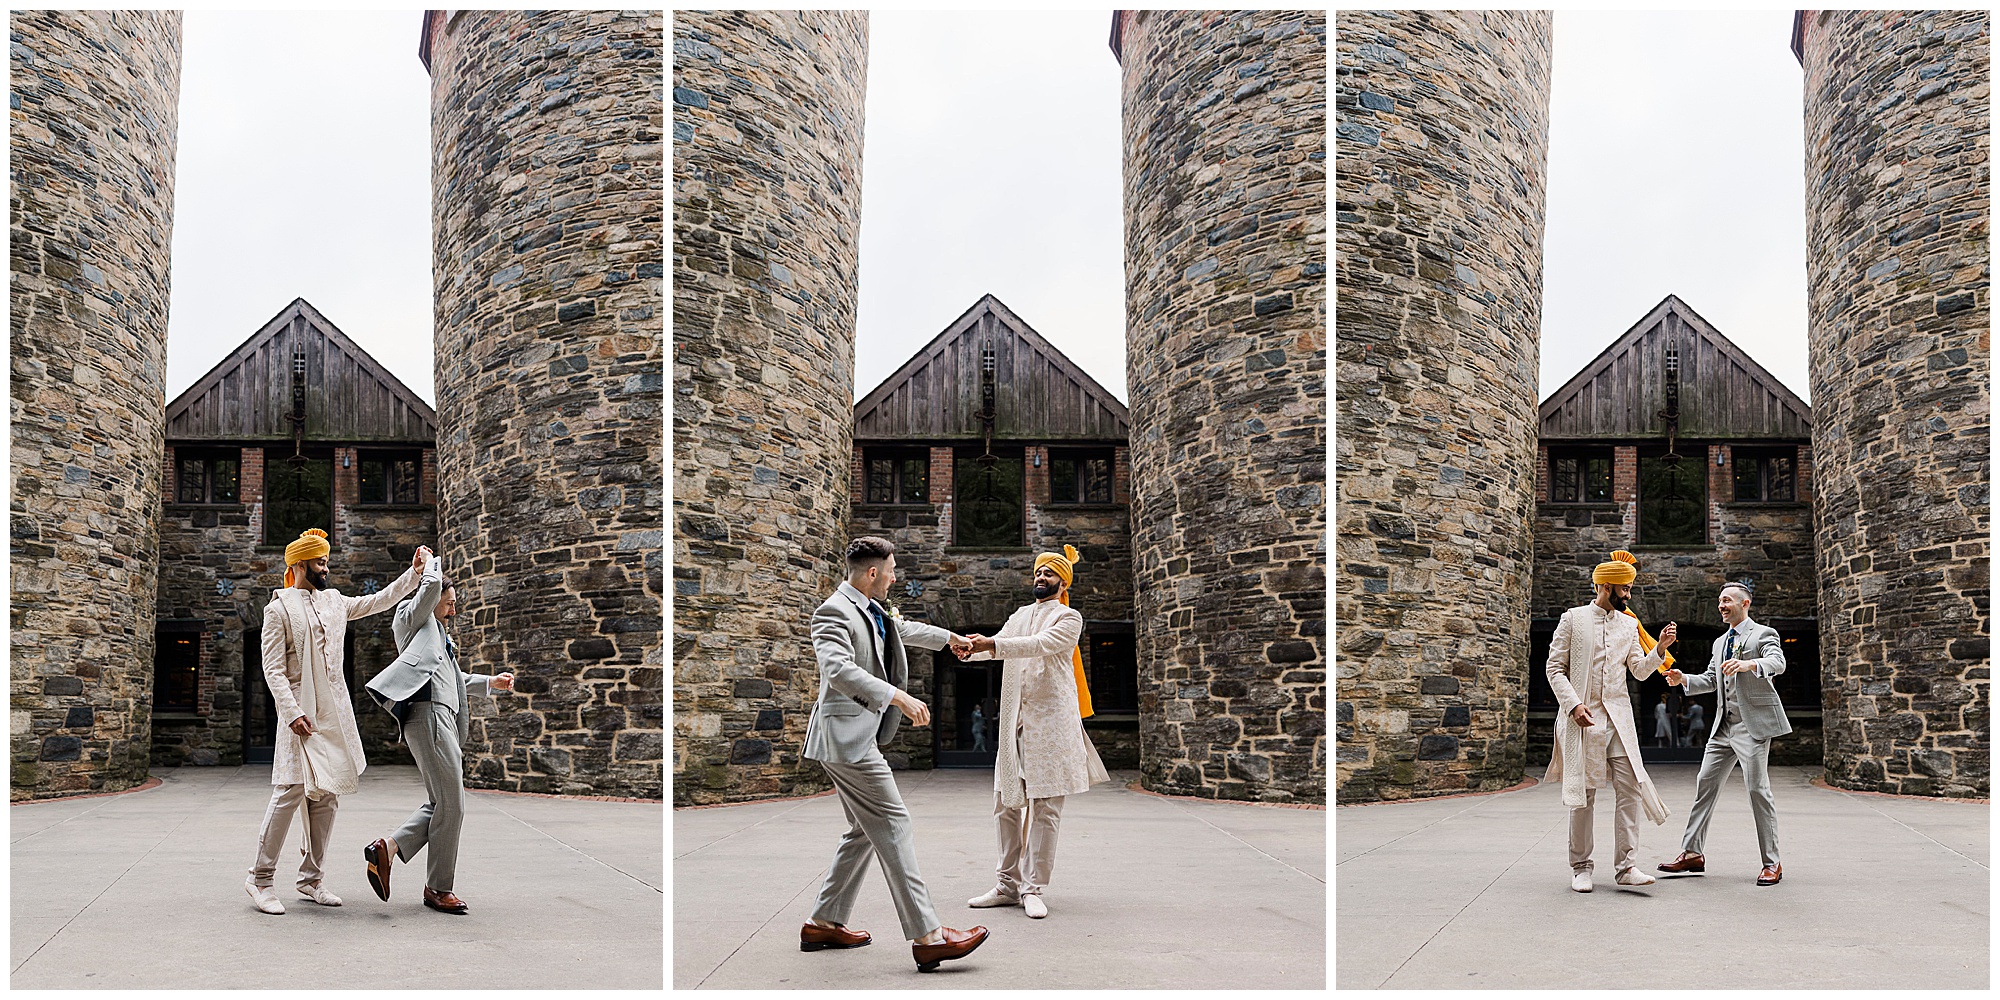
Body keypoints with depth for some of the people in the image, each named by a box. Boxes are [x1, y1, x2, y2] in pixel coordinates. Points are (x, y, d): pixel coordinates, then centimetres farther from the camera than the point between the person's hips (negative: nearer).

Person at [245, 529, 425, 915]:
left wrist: (414, 572, 18)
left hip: (336, 711, 6)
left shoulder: (334, 601, 16)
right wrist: (293, 713, -18)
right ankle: (260, 878, -1)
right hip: (302, 712, -6)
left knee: (327, 795, 5)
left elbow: (379, 601, 27)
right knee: (292, 790, -11)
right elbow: (273, 669, -8)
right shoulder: (280, 608, -2)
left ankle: (312, 879, 12)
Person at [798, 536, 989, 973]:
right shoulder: (834, 612, -15)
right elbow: (840, 670, -29)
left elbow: (904, 630, 36)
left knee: (866, 831, 15)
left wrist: (951, 637, 49)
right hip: (846, 735, -11)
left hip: (859, 735, 11)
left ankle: (823, 923, 23)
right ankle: (927, 936, -11)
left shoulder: (872, 610, 16)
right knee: (892, 825, -11)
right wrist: (899, 697, -34)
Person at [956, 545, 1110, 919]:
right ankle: (1009, 885, 14)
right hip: (1014, 720, 6)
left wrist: (992, 644, -25)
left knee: (1045, 807, -5)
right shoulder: (1019, 616, 21)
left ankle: (1033, 888, 0)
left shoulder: (1069, 618, 2)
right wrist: (972, 646, -14)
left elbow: (1042, 644, -15)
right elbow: (999, 646, 9)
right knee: (1006, 804, 5)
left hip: (1051, 720, -5)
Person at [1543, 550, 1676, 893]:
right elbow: (1555, 668, 0)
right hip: (1583, 717, -3)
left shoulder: (1629, 625, 13)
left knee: (1630, 788, -6)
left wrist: (1660, 648, -4)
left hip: (1619, 716, 4)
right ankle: (1580, 867, 9)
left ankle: (1627, 866, -2)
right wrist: (1573, 705, -12)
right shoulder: (1573, 619, 2)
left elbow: (1640, 670, 14)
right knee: (1583, 793, 0)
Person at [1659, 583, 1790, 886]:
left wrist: (1748, 664, -39)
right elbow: (1710, 680, 22)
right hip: (1724, 725, 8)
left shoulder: (1764, 634, -1)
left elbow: (1778, 663, -20)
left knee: (1757, 788, -8)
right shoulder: (1720, 642, 22)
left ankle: (1771, 863, 1)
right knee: (1705, 783, 4)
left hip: (1753, 723, -8)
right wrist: (1683, 679, 3)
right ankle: (1692, 853, 8)